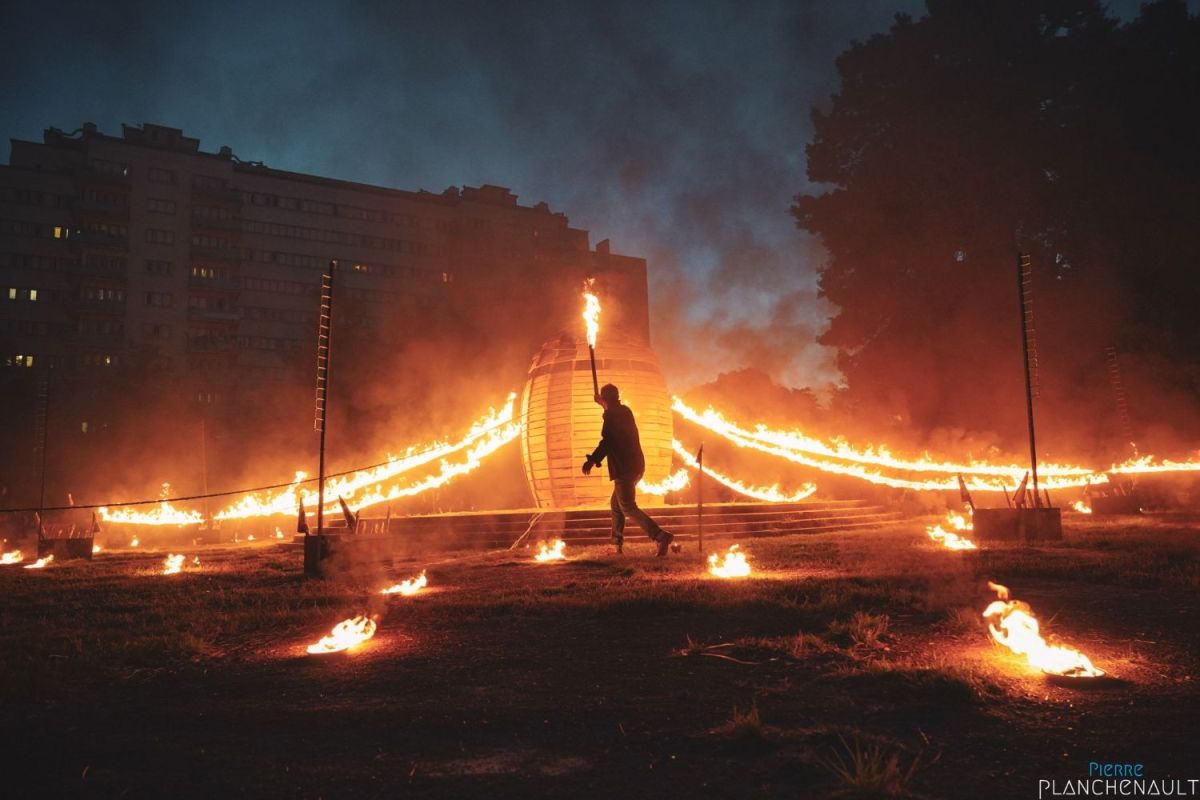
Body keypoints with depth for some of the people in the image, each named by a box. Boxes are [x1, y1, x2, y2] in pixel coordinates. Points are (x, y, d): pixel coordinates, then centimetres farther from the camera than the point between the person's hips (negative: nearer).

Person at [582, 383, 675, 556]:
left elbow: (606, 442, -21)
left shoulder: (611, 415, -12)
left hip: (624, 469, -9)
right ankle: (618, 545, 21)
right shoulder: (625, 411, 15)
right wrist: (604, 405, 54)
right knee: (616, 504, 19)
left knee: (628, 508, -9)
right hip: (635, 465, 9)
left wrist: (592, 460, -20)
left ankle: (661, 536, -21)